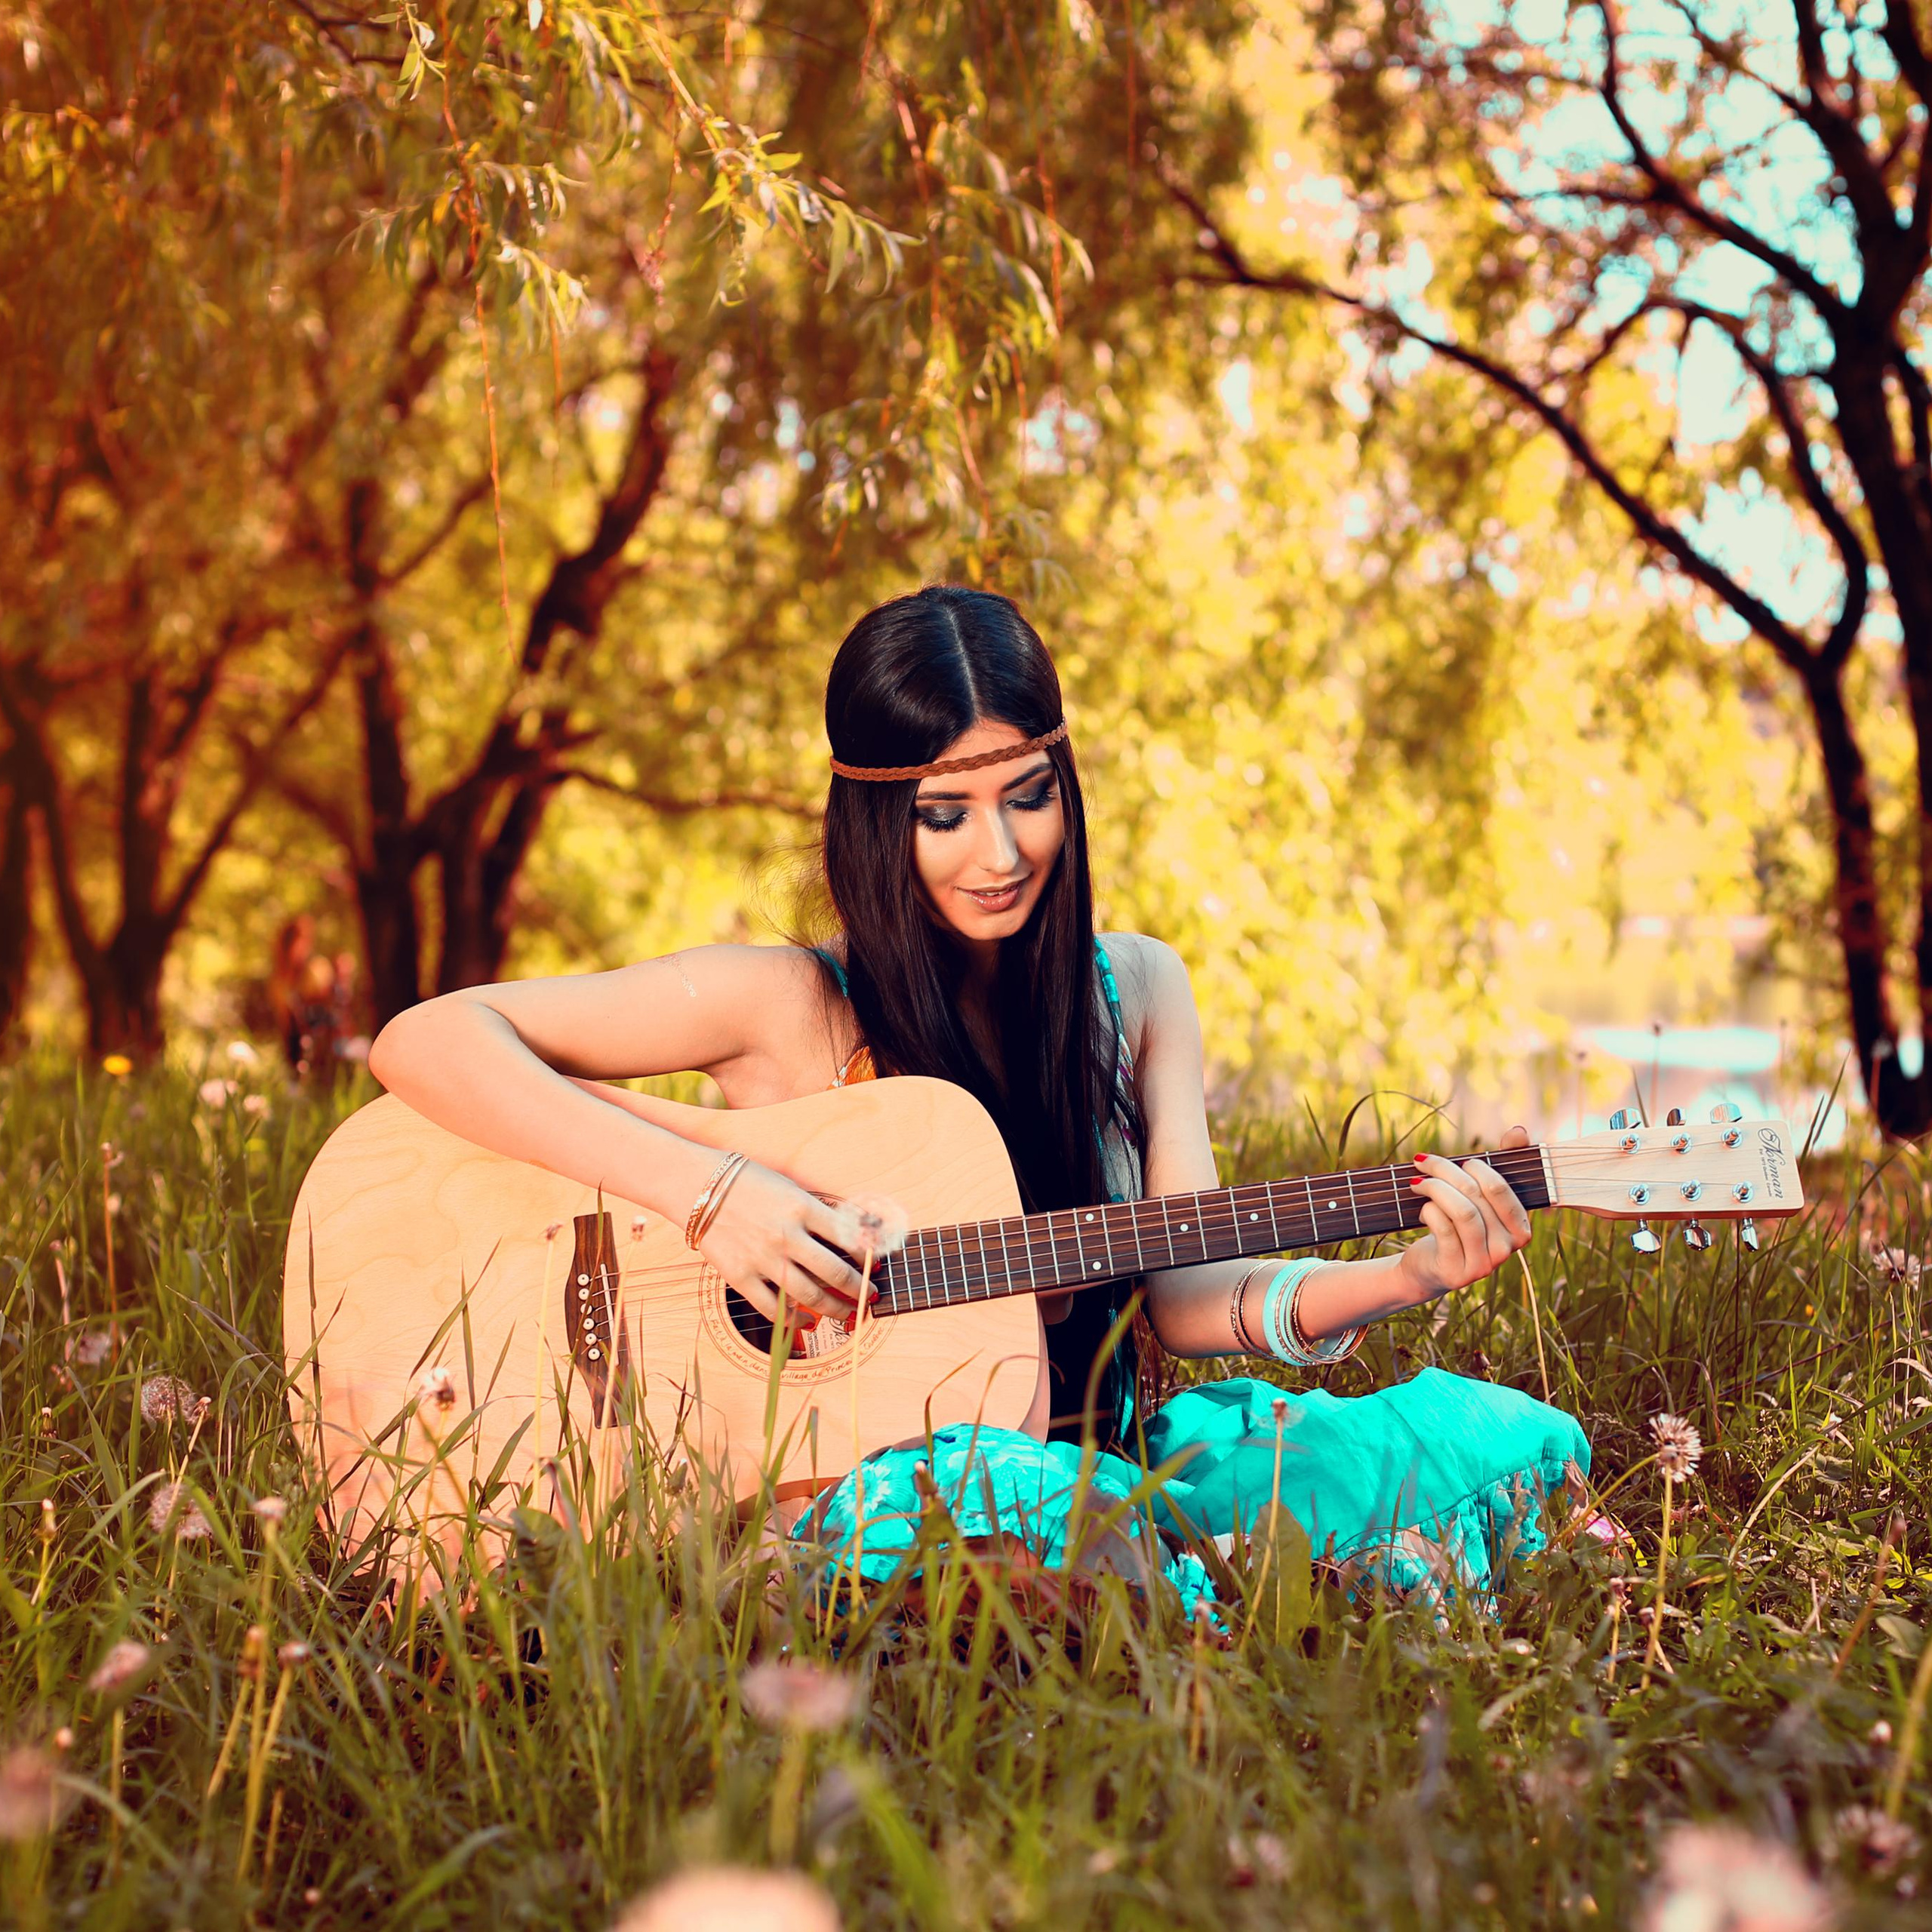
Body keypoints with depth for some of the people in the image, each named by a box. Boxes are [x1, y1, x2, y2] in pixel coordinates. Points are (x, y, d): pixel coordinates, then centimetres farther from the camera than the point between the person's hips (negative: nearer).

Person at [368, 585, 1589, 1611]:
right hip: (864, 1466, -4)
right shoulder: (787, 1006, -9)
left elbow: (1186, 1296, 0)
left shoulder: (1138, 989, 5)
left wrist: (1397, 1277, -18)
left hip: (1115, 1447, 5)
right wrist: (705, 1187, -24)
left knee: (1501, 1443, -14)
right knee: (1056, 1509, -40)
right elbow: (423, 1045, -14)